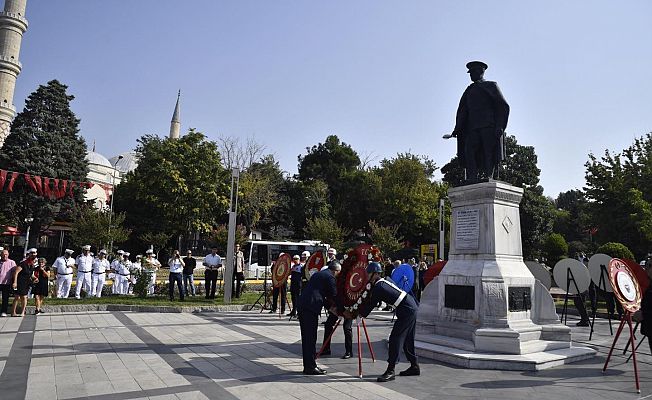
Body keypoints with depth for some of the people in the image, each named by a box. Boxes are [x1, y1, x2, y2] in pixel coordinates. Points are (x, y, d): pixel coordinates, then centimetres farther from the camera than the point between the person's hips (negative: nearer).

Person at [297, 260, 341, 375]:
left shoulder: (319, 274, 23)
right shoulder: (330, 277, -4)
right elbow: (334, 295, -2)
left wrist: (330, 306, 26)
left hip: (302, 305, 9)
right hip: (310, 308, -9)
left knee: (306, 338, 14)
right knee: (311, 338, -3)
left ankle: (308, 365, 22)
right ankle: (311, 367, 3)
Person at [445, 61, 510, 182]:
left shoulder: (491, 86, 12)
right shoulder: (469, 90, 25)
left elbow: (504, 106, 3)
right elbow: (462, 111, 20)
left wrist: (499, 126, -10)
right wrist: (457, 129, 7)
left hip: (489, 126, -4)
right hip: (473, 127, 4)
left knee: (489, 153, -9)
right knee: (469, 151, -12)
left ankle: (488, 177, -11)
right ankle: (472, 180, -16)